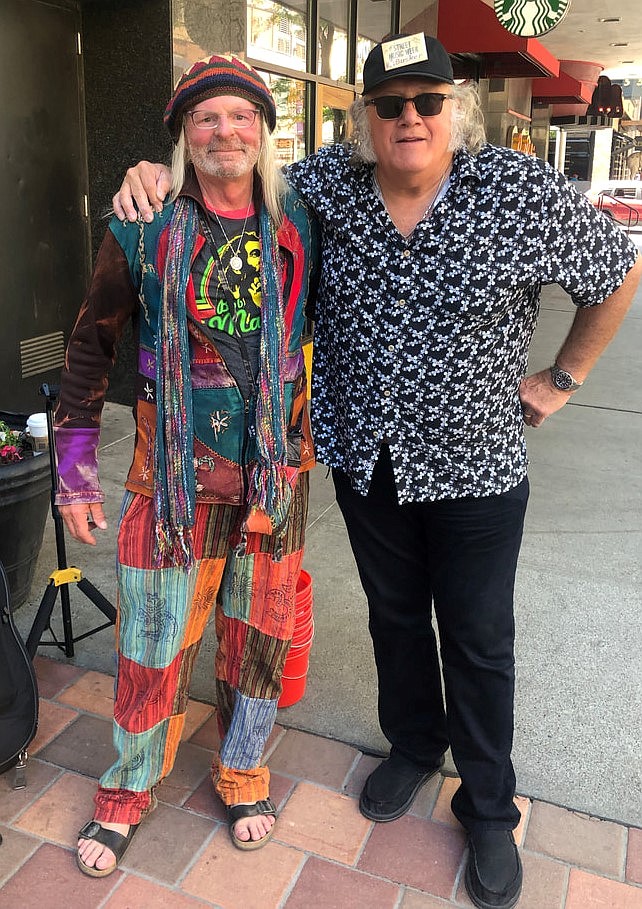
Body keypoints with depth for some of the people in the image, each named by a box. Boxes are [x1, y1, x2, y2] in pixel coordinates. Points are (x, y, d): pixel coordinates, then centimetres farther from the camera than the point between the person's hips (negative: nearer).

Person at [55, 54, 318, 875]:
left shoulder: (299, 226, 1)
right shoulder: (144, 230, -5)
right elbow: (90, 347, 1)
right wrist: (75, 473, 0)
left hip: (275, 470, 2)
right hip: (173, 471, -1)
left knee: (258, 634, 15)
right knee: (153, 639, 9)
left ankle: (241, 770, 40)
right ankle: (129, 790, 35)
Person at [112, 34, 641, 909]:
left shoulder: (524, 190, -13)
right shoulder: (328, 181, -4)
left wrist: (563, 377, 2)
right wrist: (159, 175, -8)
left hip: (474, 466, -3)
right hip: (364, 459, 3)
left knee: (478, 641, 11)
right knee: (394, 616, 20)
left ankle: (489, 808, 34)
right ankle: (413, 747, 47)